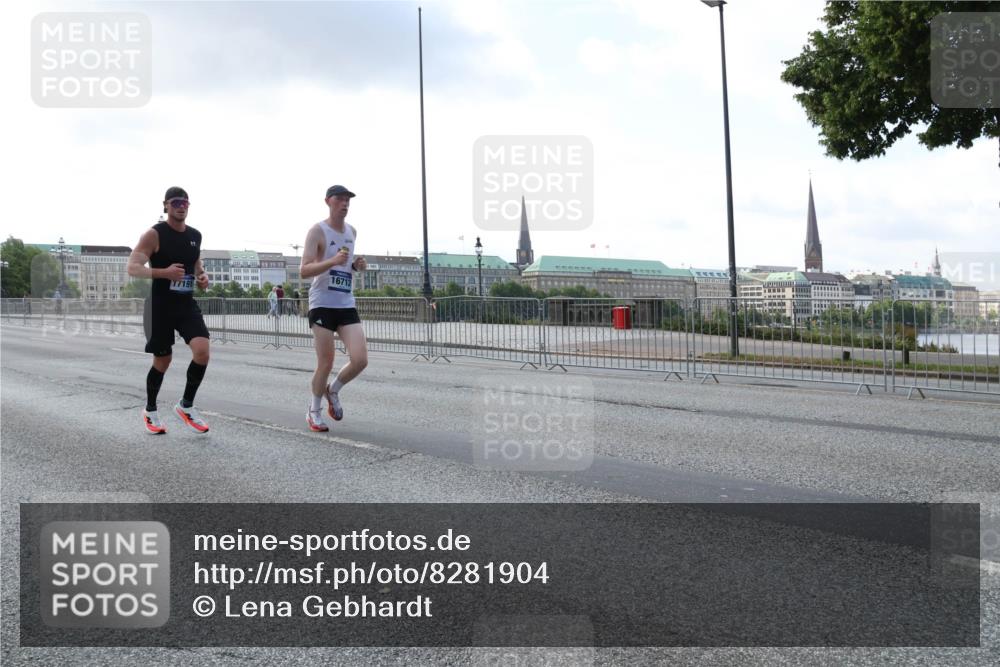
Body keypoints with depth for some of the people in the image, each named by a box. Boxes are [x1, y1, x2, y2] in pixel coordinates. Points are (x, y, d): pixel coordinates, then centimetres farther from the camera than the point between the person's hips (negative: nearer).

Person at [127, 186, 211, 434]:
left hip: (186, 303, 4)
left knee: (202, 350, -17)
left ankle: (186, 405, 3)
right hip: (160, 304, -4)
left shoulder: (195, 235, 8)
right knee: (162, 360, 6)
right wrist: (164, 272, -30)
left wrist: (202, 275, 4)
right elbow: (133, 268, -16)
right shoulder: (154, 234, -9)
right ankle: (150, 411, 30)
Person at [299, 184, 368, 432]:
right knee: (326, 363, -2)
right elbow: (304, 270, -15)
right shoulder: (317, 231, -7)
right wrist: (333, 261, -29)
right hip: (322, 304, -5)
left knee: (360, 360, -7)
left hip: (347, 305, 5)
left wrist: (357, 265, 6)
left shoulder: (352, 232, 13)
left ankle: (333, 391, 22)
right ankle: (314, 411, 20)